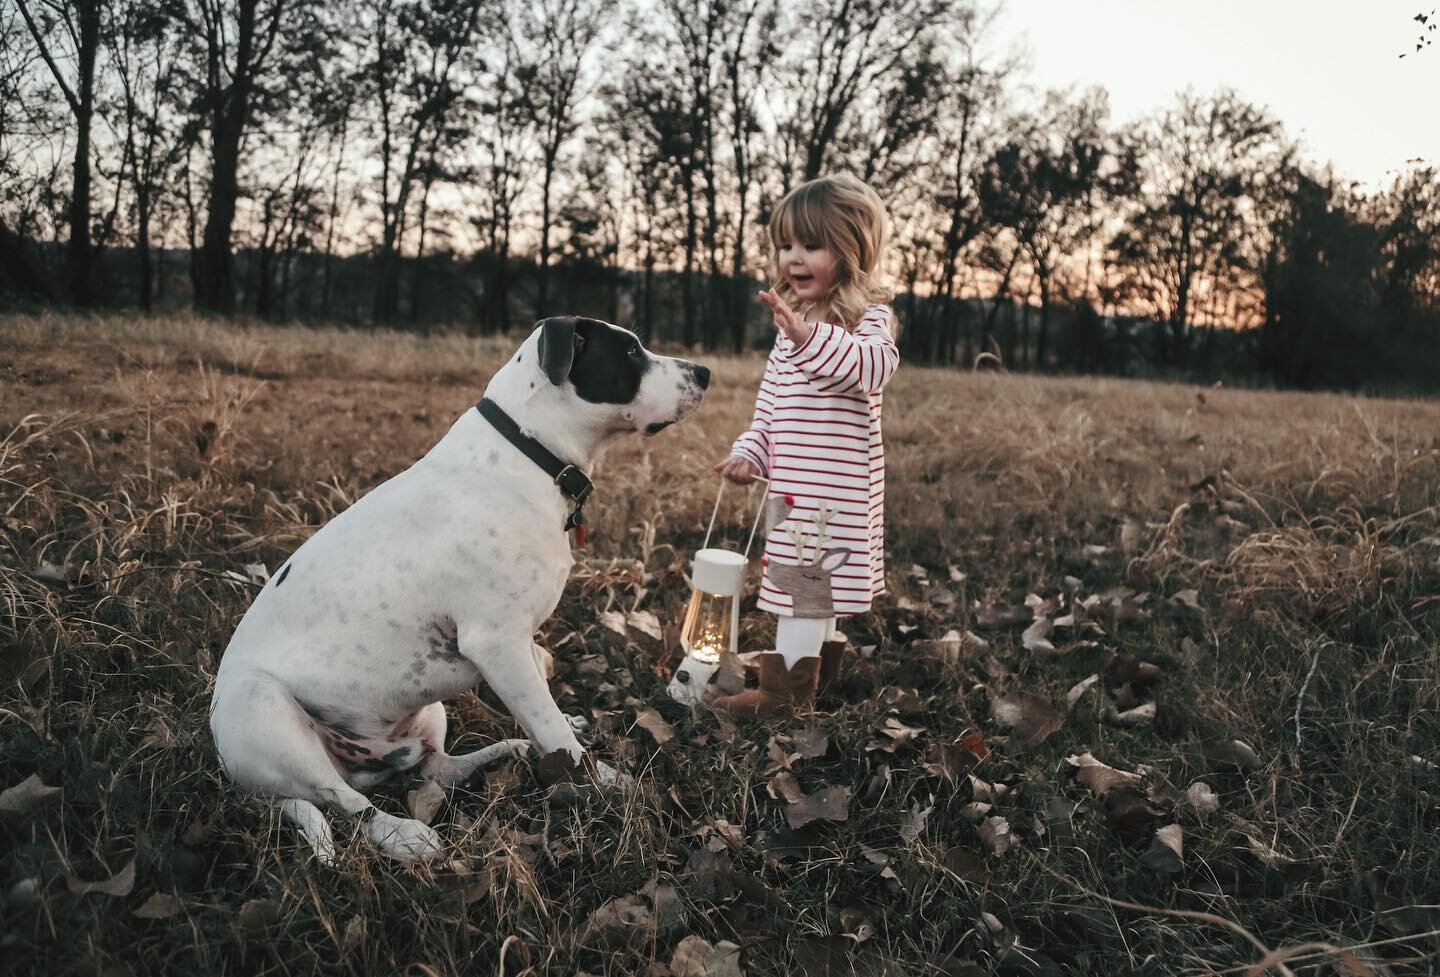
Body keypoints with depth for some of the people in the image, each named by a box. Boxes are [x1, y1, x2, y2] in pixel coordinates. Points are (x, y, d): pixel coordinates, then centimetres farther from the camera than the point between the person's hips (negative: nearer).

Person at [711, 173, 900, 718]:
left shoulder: (865, 317, -11)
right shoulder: (793, 323, 16)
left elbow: (874, 366, -35)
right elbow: (770, 401, 21)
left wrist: (808, 335, -46)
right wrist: (749, 453, 10)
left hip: (834, 483, -9)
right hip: (793, 482, 9)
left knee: (800, 577, -8)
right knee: (816, 576, 19)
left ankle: (786, 690, -1)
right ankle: (822, 666, 34)